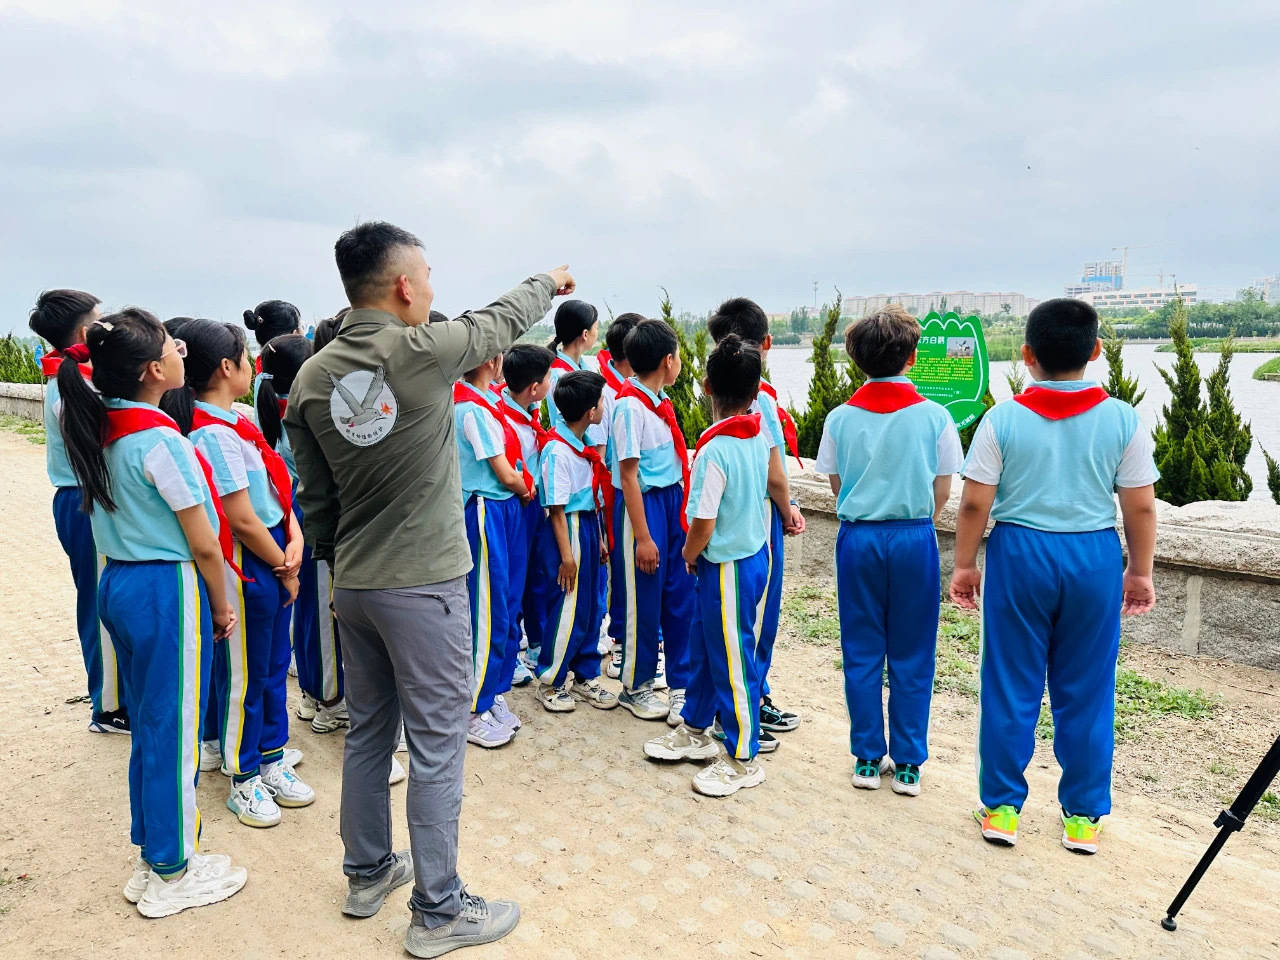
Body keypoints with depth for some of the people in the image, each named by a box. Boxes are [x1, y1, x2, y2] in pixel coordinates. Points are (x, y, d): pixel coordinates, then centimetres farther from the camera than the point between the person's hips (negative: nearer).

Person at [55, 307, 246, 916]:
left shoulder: (97, 428, 4)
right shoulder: (161, 441, -20)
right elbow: (204, 545, -14)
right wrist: (222, 606, -1)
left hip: (118, 584, 9)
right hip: (169, 591, -8)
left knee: (147, 726, 19)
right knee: (174, 731, 5)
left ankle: (151, 859, 33)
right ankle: (173, 875, 20)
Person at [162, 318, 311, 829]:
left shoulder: (233, 422, 9)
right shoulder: (214, 433, -20)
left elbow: (276, 486, 8)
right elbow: (242, 520, -20)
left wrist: (294, 540, -6)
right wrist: (284, 569, -9)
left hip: (273, 557, 9)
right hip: (245, 566, -9)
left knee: (274, 666, 18)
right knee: (244, 675, 6)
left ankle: (271, 760, 34)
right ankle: (243, 779, 23)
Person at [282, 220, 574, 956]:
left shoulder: (311, 378, 1)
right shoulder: (423, 351, -16)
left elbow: (315, 496, 7)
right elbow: (502, 323, 3)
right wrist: (550, 282, 22)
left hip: (354, 585, 7)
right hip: (424, 586, -6)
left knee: (369, 730, 20)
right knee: (437, 745, 5)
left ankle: (368, 873, 37)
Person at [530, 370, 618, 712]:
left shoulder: (584, 445, 7)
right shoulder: (558, 451, -19)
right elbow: (557, 508, -18)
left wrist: (599, 538, 16)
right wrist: (566, 555, -18)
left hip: (588, 527, 9)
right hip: (568, 532, -9)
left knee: (590, 607, 15)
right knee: (567, 610, 0)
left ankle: (585, 677, 29)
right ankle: (550, 683, 17)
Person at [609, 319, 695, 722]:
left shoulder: (661, 401, 8)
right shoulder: (630, 406, -17)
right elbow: (629, 475, -18)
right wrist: (642, 537, -18)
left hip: (673, 500, 8)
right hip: (644, 505, -8)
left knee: (680, 595, 13)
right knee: (643, 602, 6)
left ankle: (682, 684, 28)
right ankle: (635, 687, 26)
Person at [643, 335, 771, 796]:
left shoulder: (715, 449, -25)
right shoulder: (759, 436, 0)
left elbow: (704, 522, -22)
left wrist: (689, 554, -4)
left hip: (727, 565, -9)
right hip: (754, 549, 9)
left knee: (732, 659, 5)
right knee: (704, 644, 21)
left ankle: (743, 759, 21)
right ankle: (695, 730, 38)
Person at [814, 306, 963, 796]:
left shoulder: (840, 418, -3)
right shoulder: (934, 416, -7)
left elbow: (837, 486, 4)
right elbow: (942, 491, -1)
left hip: (858, 537, 1)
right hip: (914, 538, -1)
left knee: (861, 653, 11)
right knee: (911, 657, 10)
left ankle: (867, 759, 19)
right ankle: (907, 765, 18)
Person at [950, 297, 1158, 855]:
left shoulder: (1003, 419, -8)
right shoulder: (1122, 419, -5)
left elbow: (975, 504, -7)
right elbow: (1141, 507, -1)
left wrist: (964, 564, 5)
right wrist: (1140, 571, 12)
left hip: (1019, 554, -1)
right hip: (1095, 557, 1)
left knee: (1010, 686, 10)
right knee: (1086, 692, 13)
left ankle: (1001, 807, 21)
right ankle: (1083, 817, 24)